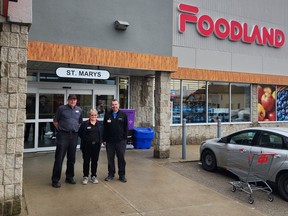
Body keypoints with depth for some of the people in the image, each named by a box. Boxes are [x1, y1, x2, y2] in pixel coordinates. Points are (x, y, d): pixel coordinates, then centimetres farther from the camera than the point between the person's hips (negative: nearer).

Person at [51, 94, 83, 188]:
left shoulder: (79, 110, 11)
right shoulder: (61, 108, 0)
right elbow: (55, 121, 5)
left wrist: (77, 130, 11)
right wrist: (60, 129, 0)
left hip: (74, 136, 4)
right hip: (63, 135, -4)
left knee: (72, 158, 11)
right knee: (59, 158, -3)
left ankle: (69, 177, 24)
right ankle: (55, 180, 5)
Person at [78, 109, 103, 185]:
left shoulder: (100, 124, 7)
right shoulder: (84, 124, -2)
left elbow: (103, 133, 12)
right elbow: (80, 133, 1)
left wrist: (100, 140, 2)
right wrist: (85, 139, 1)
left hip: (96, 145, 2)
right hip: (86, 146, -2)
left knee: (95, 161, 8)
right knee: (86, 161, 4)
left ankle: (94, 176, 20)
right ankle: (85, 176, 15)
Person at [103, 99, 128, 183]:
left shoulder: (123, 115, 3)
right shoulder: (107, 115, 6)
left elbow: (126, 128, 4)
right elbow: (104, 128, 6)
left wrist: (125, 138, -2)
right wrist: (104, 139, 1)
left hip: (120, 141, -1)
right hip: (109, 141, 1)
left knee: (121, 158, 3)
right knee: (110, 158, 8)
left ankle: (122, 175, 14)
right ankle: (111, 174, 21)